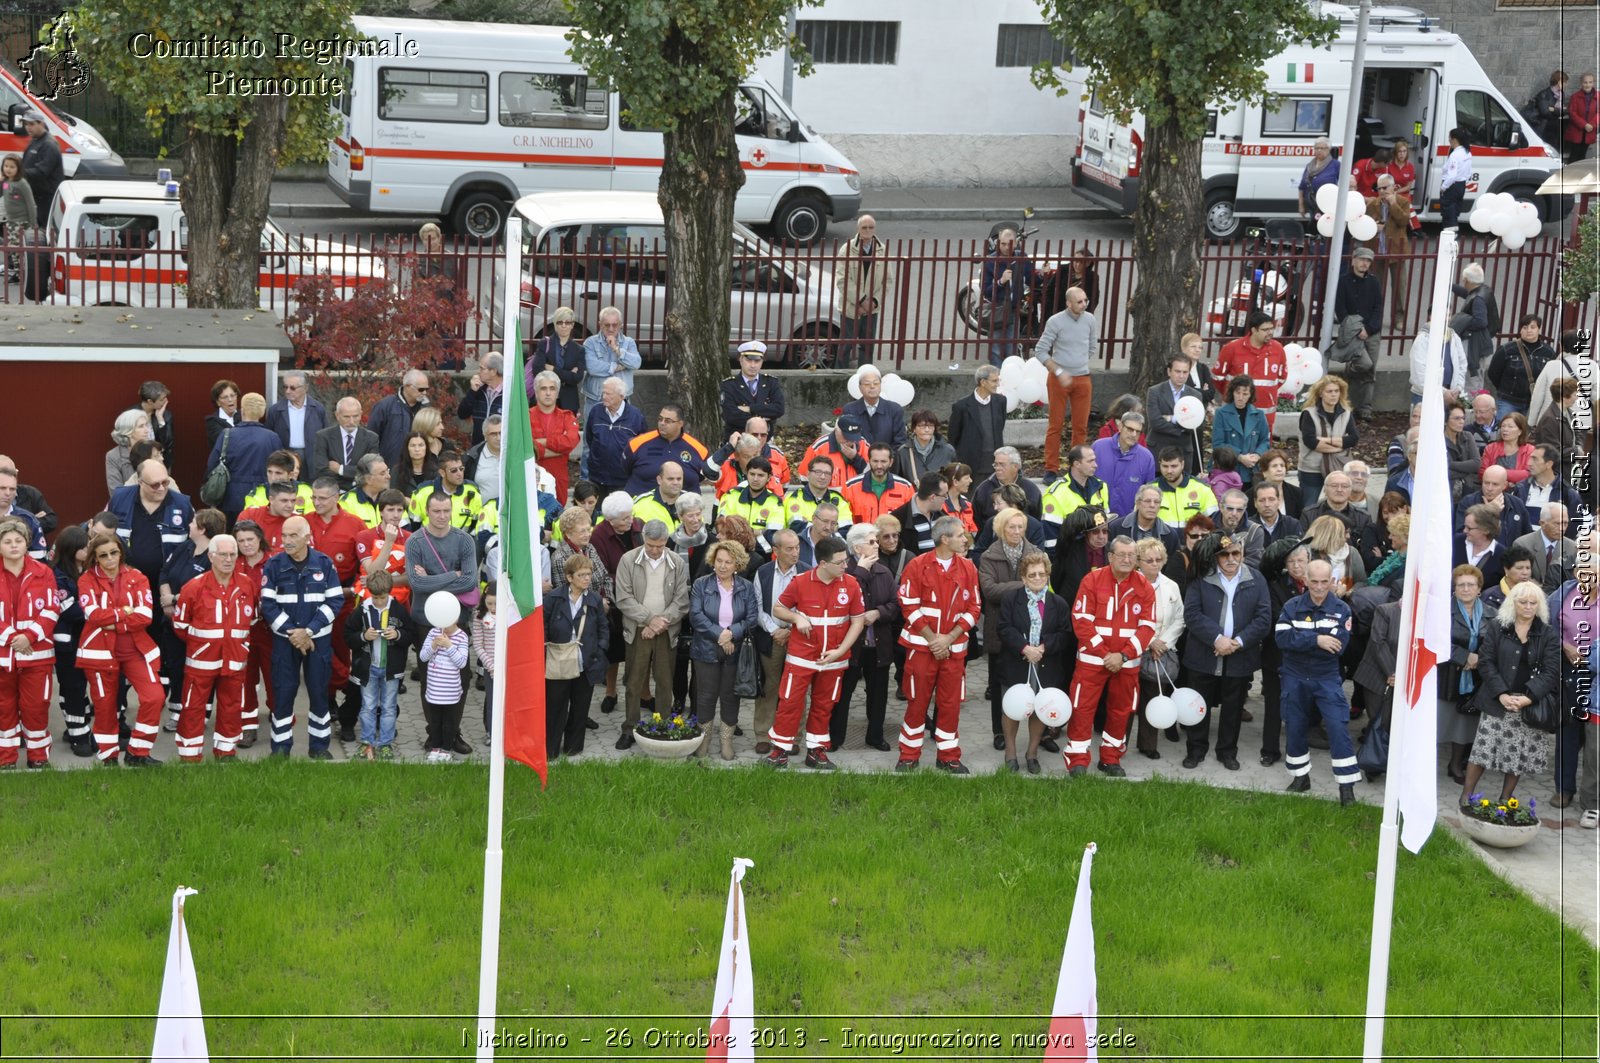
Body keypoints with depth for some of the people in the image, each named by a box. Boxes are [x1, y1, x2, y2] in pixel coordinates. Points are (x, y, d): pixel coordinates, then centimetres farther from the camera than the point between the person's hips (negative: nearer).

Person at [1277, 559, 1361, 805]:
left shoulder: (1341, 610, -6)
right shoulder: (1292, 607, -2)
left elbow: (1338, 646, -19)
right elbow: (1282, 638, -19)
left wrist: (1300, 640, -21)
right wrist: (1316, 640, -28)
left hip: (1327, 678, -2)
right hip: (1295, 678, 2)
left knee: (1339, 728, -11)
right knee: (1295, 729, 11)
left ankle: (1346, 786, -5)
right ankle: (1300, 777, 30)